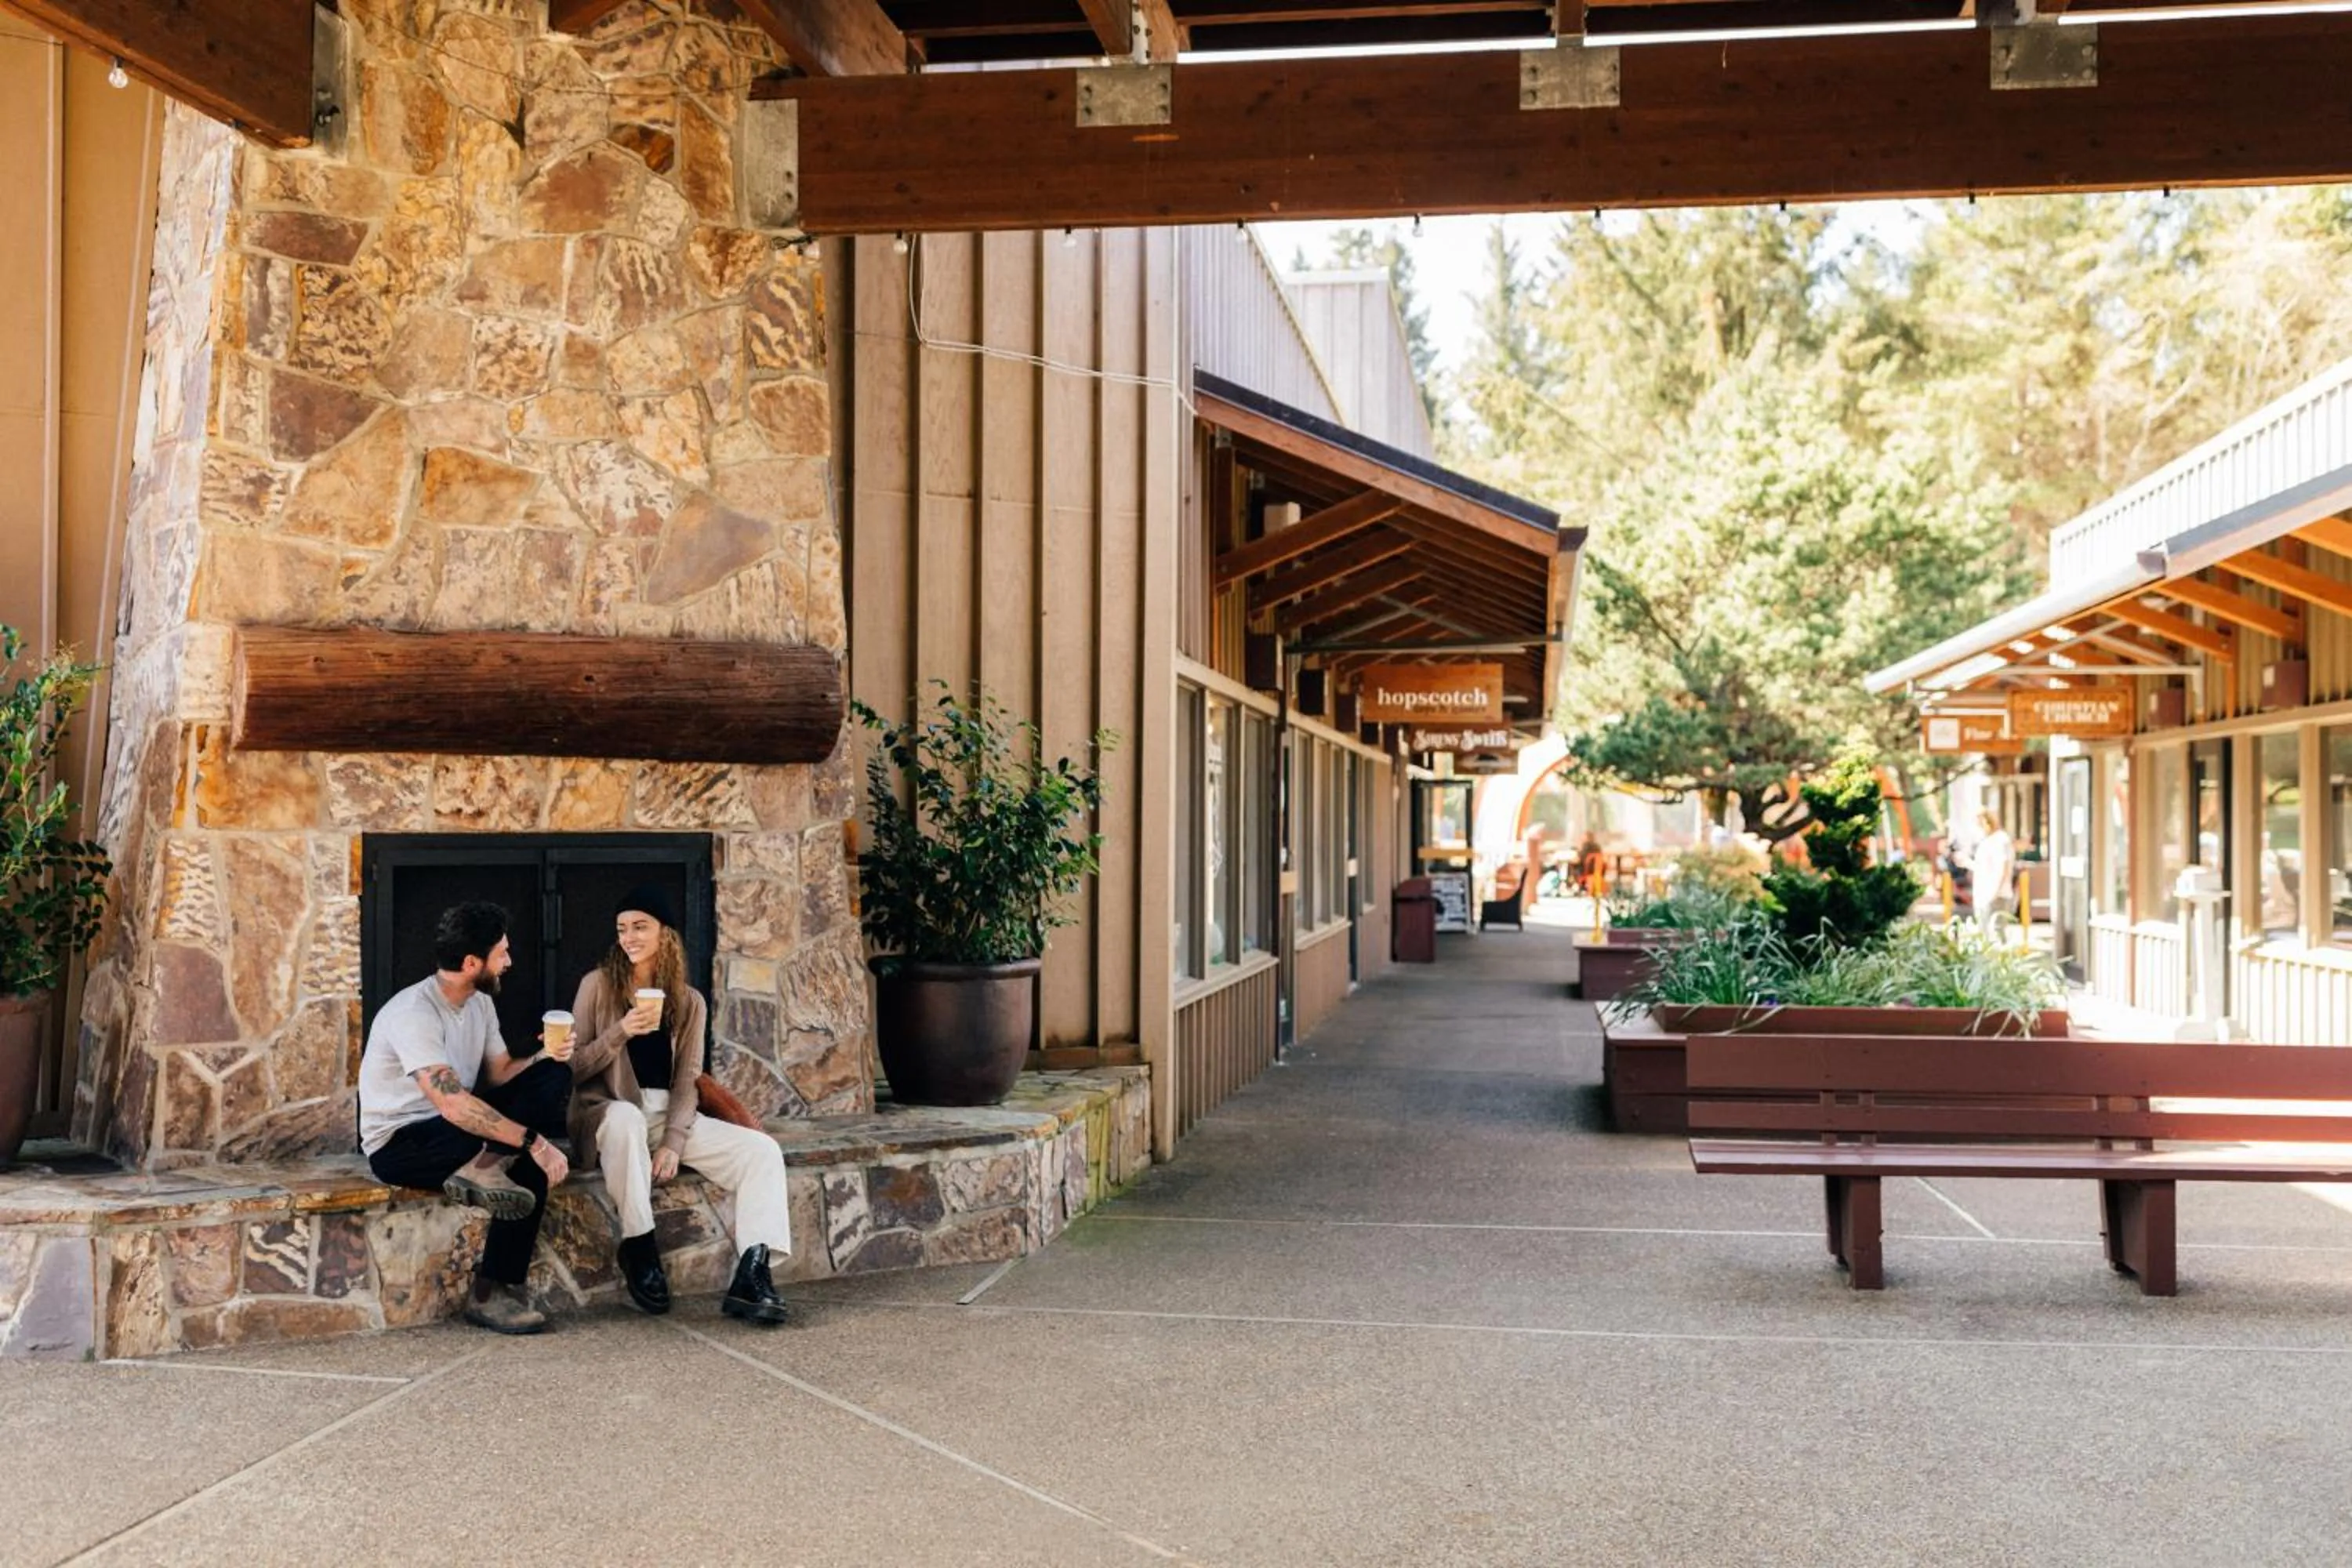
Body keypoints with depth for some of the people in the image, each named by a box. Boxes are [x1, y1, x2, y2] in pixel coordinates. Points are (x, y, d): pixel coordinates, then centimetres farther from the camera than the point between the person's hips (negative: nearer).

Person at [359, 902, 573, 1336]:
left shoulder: (480, 1003, 5)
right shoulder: (414, 1014, -26)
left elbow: (500, 1072, 7)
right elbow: (453, 1105, -37)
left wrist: (544, 1057, -14)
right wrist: (533, 1141, -37)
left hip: (454, 1124, 9)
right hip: (399, 1144, -9)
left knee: (554, 1077, -14)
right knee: (533, 1164, -32)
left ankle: (484, 1168, -26)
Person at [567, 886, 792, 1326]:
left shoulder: (689, 1003, 10)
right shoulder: (599, 985, 3)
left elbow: (687, 1081, 4)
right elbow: (575, 1068, -1)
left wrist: (673, 1142, -12)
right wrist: (620, 1032, -18)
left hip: (669, 1115, 4)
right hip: (609, 1113, -4)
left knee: (761, 1150, -17)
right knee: (625, 1117, -42)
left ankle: (751, 1275, -28)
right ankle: (637, 1244, -26)